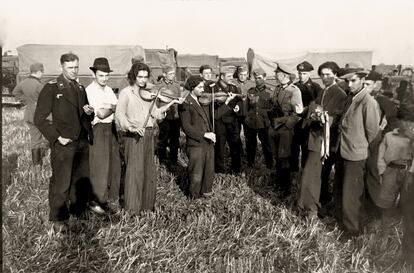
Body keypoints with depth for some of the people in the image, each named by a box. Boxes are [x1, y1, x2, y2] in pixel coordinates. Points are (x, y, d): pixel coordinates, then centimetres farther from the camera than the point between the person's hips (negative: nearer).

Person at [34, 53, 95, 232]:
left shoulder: (80, 89, 14)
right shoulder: (51, 88, -5)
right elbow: (40, 119, -7)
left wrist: (89, 113, -2)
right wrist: (57, 137, -13)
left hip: (82, 143, 6)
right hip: (63, 144, -6)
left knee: (82, 181, 14)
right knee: (61, 183, 2)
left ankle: (78, 211, 33)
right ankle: (59, 219, 18)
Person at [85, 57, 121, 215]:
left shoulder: (109, 90, 12)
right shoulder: (89, 91, -12)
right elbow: (101, 114, -18)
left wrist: (108, 107, -13)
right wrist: (113, 108, -6)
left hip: (111, 128, 8)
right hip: (99, 130, -8)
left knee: (114, 162, 16)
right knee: (99, 166, -3)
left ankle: (110, 194, 32)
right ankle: (96, 201, 9)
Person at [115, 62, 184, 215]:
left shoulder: (147, 94, 16)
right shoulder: (126, 93, -2)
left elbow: (156, 113, 11)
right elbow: (119, 114, -12)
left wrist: (171, 103, 4)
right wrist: (131, 127, -27)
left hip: (149, 135, 6)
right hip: (133, 135, -6)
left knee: (149, 170, 10)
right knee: (135, 170, -7)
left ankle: (147, 203, 23)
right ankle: (132, 206, 4)